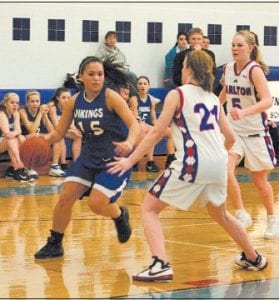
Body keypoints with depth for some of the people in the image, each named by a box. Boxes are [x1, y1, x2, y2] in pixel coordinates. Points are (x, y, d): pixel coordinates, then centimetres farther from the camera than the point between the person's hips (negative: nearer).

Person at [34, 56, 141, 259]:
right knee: (65, 198, -5)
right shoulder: (74, 102, -3)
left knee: (96, 204, -16)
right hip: (89, 157, 5)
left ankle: (120, 215, 19)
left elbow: (135, 125, -26)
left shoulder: (111, 97, -18)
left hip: (115, 159, -5)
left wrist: (129, 143, -47)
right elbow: (59, 133, 5)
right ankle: (54, 244, 13)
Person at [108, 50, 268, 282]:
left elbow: (157, 133, -5)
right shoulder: (213, 98, 18)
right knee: (220, 213, 31)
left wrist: (130, 160, -1)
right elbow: (230, 137, 19)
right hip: (218, 164, 6)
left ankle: (161, 265, -14)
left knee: (150, 209, 4)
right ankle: (254, 258, 42)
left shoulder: (177, 94, 1)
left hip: (192, 163, -6)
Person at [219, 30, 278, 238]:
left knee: (259, 181, 7)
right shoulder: (228, 68, 1)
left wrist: (244, 112, -45)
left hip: (255, 131, -4)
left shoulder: (255, 70, -17)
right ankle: (242, 215, -7)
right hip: (233, 130, 4)